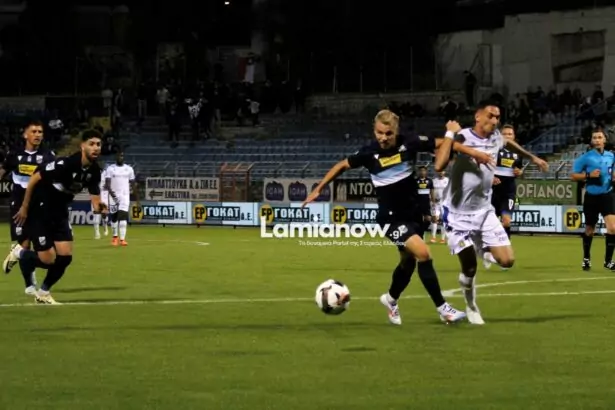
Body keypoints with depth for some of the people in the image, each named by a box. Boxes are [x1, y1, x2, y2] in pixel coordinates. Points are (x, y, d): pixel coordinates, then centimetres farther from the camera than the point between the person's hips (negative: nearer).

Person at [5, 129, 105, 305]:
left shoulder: (94, 171, -7)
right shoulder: (65, 164, -29)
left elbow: (95, 198, -3)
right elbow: (34, 179, -20)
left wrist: (99, 206, -29)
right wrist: (24, 208, -12)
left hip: (59, 213, 7)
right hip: (39, 212, -7)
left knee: (65, 256, -2)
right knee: (48, 260, -10)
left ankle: (43, 293, 21)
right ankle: (18, 253, 22)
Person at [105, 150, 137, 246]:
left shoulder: (129, 169, 7)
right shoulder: (110, 169, 0)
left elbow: (133, 184, 11)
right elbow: (107, 183, -8)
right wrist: (110, 191, -27)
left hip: (125, 196, 0)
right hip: (113, 196, 0)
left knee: (123, 216, -13)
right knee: (114, 217, 7)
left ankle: (122, 239, -17)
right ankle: (115, 237, 24)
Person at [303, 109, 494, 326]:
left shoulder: (409, 143, -12)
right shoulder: (369, 153, -15)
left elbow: (441, 144, -4)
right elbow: (342, 166, 0)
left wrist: (473, 152, -9)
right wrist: (318, 189, 2)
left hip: (413, 213, 4)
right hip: (392, 217, -4)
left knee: (408, 261, 19)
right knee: (423, 253, -20)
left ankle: (391, 299, 47)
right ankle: (442, 308, -12)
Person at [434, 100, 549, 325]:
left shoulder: (496, 137, 0)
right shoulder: (463, 138, -20)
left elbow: (509, 143, 27)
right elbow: (439, 166, -36)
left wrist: (533, 157, 40)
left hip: (484, 210, 6)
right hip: (459, 214, -6)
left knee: (507, 260, -5)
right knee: (469, 268, -4)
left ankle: (483, 251, 28)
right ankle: (471, 307, 23)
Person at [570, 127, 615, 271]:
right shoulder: (586, 157, -6)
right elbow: (573, 176, -4)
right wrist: (589, 175, -18)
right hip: (591, 197, -1)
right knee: (589, 230, 11)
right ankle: (586, 259, 31)